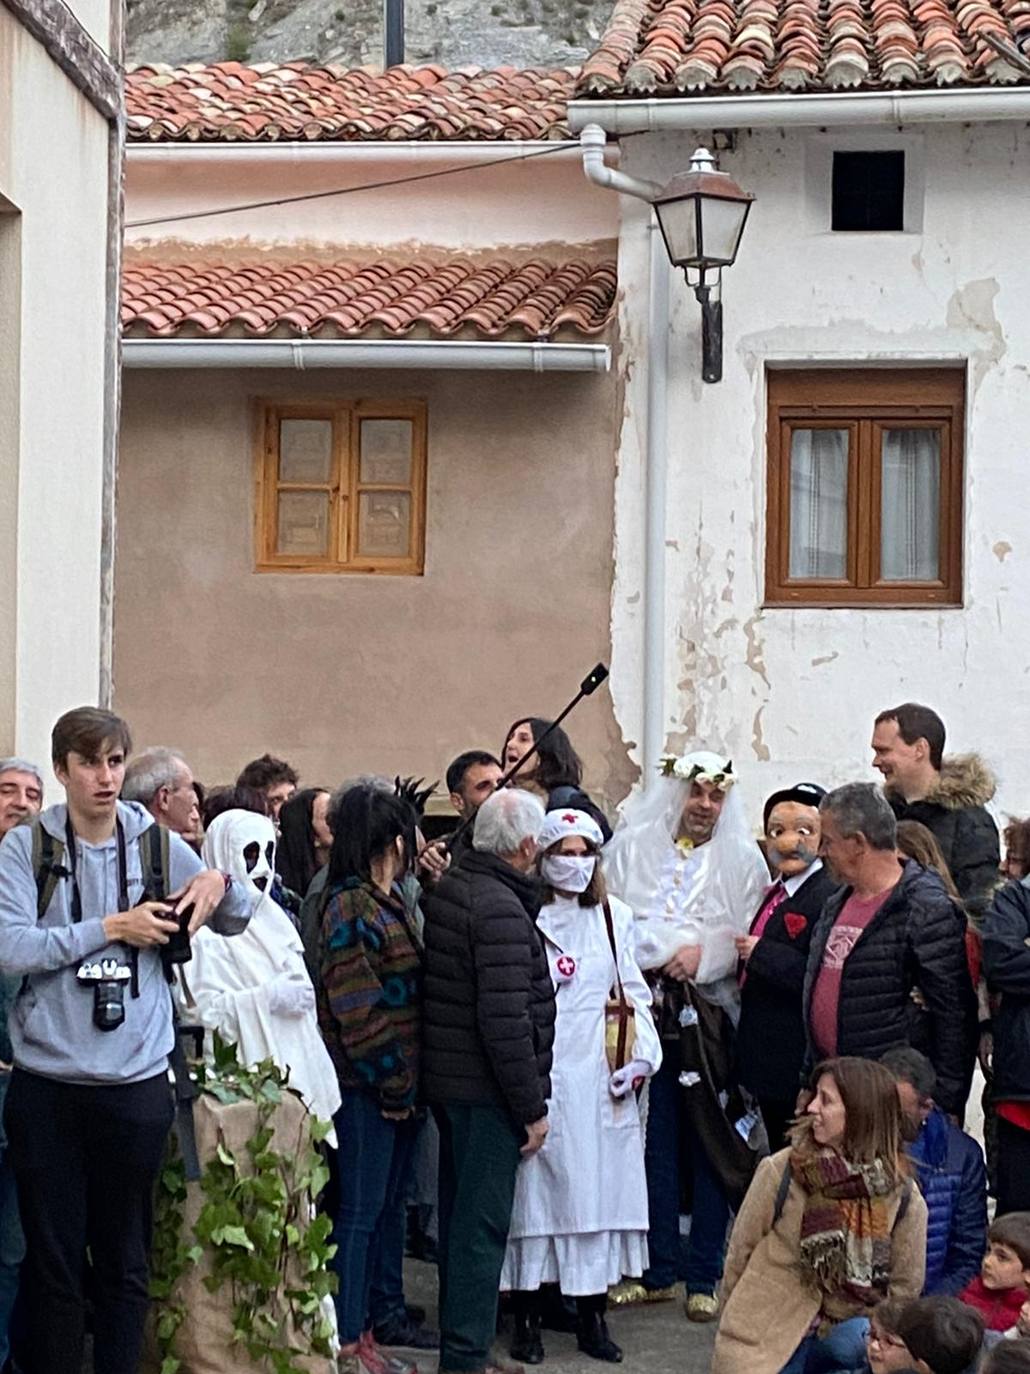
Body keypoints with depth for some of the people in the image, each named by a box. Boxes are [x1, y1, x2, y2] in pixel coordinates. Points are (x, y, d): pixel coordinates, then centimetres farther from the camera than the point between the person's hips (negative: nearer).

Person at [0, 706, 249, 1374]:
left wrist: (219, 882, -6)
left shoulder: (157, 845, 5)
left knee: (126, 1263, 10)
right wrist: (112, 928, -15)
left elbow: (237, 920, 16)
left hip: (138, 1086, 2)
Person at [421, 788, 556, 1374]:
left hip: (447, 1079, 10)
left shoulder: (448, 889, 9)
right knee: (483, 1222, -3)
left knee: (461, 1212, 18)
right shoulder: (501, 909, -20)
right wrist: (532, 1107, -15)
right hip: (487, 1090, -10)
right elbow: (506, 1020, -23)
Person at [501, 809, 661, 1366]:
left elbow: (634, 994, 12)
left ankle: (592, 1317, 12)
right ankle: (527, 1318, 7)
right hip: (540, 1078, -3)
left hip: (601, 1079, 3)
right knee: (536, 1189, -1)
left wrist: (641, 1056, 2)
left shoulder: (614, 917, 12)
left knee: (600, 1188, 4)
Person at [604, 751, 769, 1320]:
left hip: (709, 1017, -1)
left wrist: (703, 952, -14)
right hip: (646, 1010, 1)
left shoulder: (740, 859, 6)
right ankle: (658, 1271, 16)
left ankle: (704, 1277, 9)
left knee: (712, 1147, 1)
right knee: (653, 1143, 6)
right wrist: (671, 952, -8)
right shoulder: (632, 847, 8)